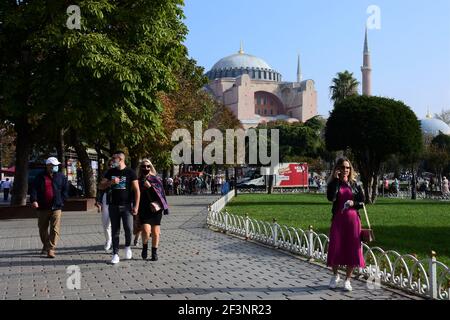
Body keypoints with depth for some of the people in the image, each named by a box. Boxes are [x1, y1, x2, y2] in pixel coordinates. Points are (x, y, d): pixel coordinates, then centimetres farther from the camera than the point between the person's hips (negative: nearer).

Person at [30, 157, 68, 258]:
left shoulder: (61, 177, 6)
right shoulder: (40, 177, 4)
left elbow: (65, 190, 11)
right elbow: (34, 189, -2)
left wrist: (61, 201, 2)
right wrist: (33, 200, -17)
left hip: (56, 207, -1)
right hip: (42, 208, 1)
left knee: (55, 229, -10)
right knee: (42, 229, 12)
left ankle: (51, 249, -9)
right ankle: (45, 246, 32)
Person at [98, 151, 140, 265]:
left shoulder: (130, 172, -2)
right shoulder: (110, 172, 9)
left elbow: (137, 190, -4)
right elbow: (100, 186, 7)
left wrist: (136, 206, -11)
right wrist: (111, 182, -12)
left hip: (126, 205, -3)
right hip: (113, 206, 3)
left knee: (128, 228, -11)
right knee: (115, 231, 5)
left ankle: (127, 247, 16)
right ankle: (115, 254, 11)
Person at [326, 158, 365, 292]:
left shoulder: (355, 184, 6)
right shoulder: (334, 183, 2)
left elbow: (362, 202, 8)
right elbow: (330, 197, -18)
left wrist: (353, 203, -13)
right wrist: (336, 179, -17)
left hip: (353, 219, 1)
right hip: (338, 219, -1)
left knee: (352, 248, 1)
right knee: (335, 247, -1)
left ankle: (348, 279, 14)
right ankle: (335, 275, 24)